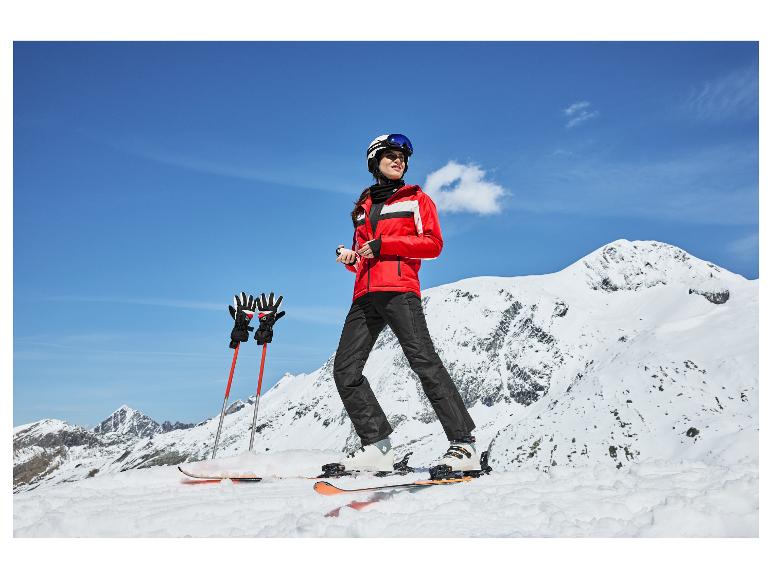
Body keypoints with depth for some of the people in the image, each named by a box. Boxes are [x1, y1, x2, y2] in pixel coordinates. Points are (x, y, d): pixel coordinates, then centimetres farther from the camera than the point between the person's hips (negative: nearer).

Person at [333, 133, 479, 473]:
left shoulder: (416, 199, 14)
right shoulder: (363, 207, 27)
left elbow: (433, 244, 0)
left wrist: (383, 244, -8)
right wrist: (349, 257, 6)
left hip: (399, 289, -5)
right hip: (365, 295, 6)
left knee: (424, 362, -17)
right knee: (345, 370, -4)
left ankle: (463, 443, -11)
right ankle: (377, 445, -2)